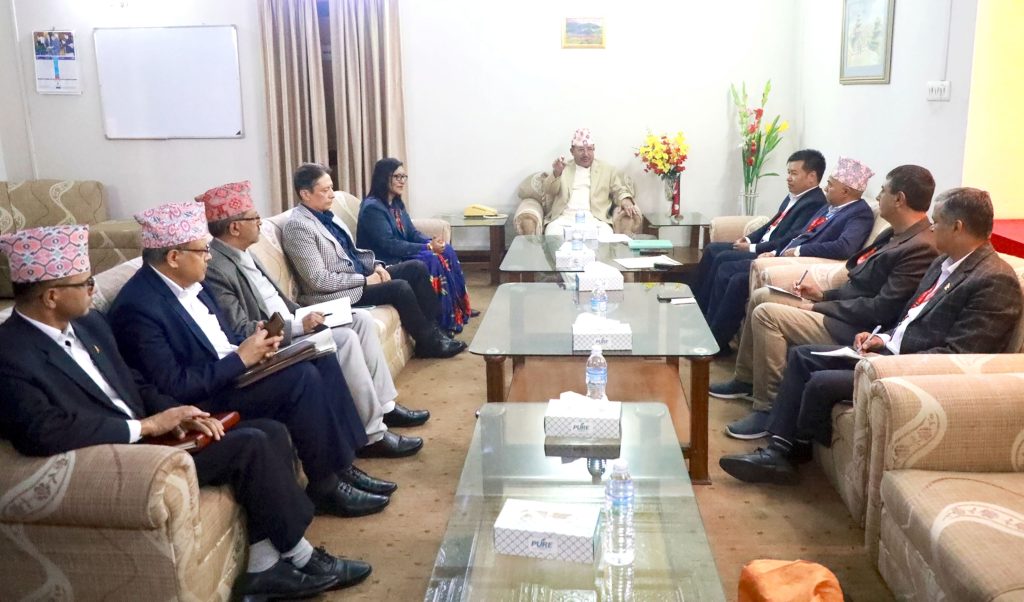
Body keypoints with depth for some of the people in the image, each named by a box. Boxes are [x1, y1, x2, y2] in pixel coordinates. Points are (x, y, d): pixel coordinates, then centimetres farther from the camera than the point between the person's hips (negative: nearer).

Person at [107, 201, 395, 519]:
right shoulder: (137, 307, -21)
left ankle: (341, 464, 2)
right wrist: (240, 358, -21)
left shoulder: (187, 283, 6)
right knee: (302, 377, -24)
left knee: (320, 359, -3)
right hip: (201, 401, -9)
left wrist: (251, 344, -4)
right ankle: (325, 485, -9)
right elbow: (173, 387, -24)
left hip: (230, 369, 9)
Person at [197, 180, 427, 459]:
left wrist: (304, 316, 3)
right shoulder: (215, 268, -20)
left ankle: (384, 406, 9)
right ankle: (372, 436, -16)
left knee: (362, 319, 2)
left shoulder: (242, 254, 10)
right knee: (344, 338, -25)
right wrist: (299, 326, -22)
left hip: (289, 326, 10)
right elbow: (240, 333, -23)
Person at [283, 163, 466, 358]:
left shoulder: (325, 215, 8)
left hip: (359, 275, 9)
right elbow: (319, 280, -22)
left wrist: (375, 265, 1)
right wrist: (364, 280, -18)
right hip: (337, 292, -9)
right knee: (400, 287, -22)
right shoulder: (298, 226, -18)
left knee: (417, 267, 0)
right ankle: (428, 342, -3)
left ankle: (433, 326, 6)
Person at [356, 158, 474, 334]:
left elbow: (412, 233, 11)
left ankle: (459, 309, -4)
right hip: (385, 264, -9)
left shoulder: (397, 204, 10)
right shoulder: (373, 208, -18)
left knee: (446, 251, -9)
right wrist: (428, 247, -23)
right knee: (432, 261, -25)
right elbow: (389, 245, -23)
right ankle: (446, 321, -16)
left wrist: (432, 242, -11)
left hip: (401, 255, 9)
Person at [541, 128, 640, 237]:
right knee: (554, 235, -32)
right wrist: (556, 173, -17)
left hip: (595, 218, 0)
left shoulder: (606, 169, 19)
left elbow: (620, 188, 13)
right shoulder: (563, 168, 17)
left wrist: (626, 201, -12)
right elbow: (549, 191, 5)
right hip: (565, 217, 0)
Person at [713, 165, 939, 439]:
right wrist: (823, 295, 5)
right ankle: (746, 379, 22)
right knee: (760, 296, 11)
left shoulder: (920, 248, -21)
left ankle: (768, 409, -12)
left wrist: (818, 307, -16)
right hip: (845, 306, 10)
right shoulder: (895, 234, 10)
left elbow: (880, 310, -24)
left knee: (766, 314, -21)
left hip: (855, 329, -10)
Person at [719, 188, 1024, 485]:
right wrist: (884, 339, 2)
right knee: (802, 355, 3)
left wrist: (889, 360, -21)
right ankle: (779, 449, -2)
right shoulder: (943, 263, 12)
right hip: (891, 350, 10)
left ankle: (797, 449, 7)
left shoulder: (995, 281, -17)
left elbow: (957, 357, -22)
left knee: (822, 382, -22)